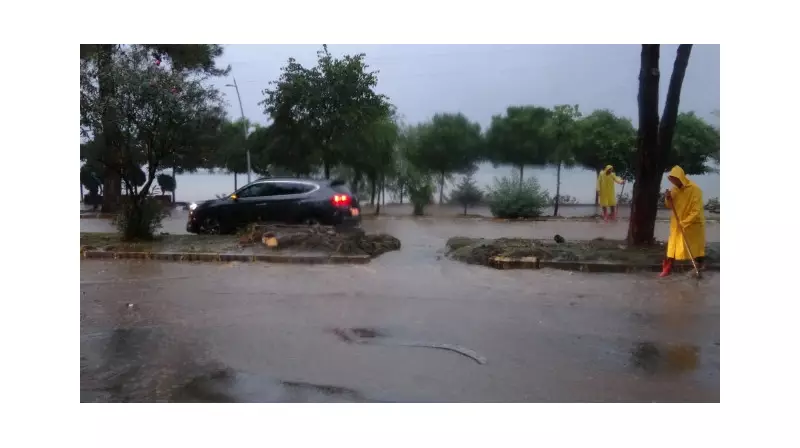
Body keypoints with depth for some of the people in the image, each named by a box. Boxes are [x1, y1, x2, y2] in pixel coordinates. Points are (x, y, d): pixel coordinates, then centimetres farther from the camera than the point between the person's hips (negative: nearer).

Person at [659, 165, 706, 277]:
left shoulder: (695, 189, -19)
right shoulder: (675, 190, -1)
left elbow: (696, 211, -20)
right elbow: (670, 206, 8)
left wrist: (685, 222, -26)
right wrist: (668, 198, -13)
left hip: (693, 224, -5)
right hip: (677, 224, 5)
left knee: (696, 247, 11)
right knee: (673, 246, 4)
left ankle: (699, 268, 27)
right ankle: (667, 269, 8)